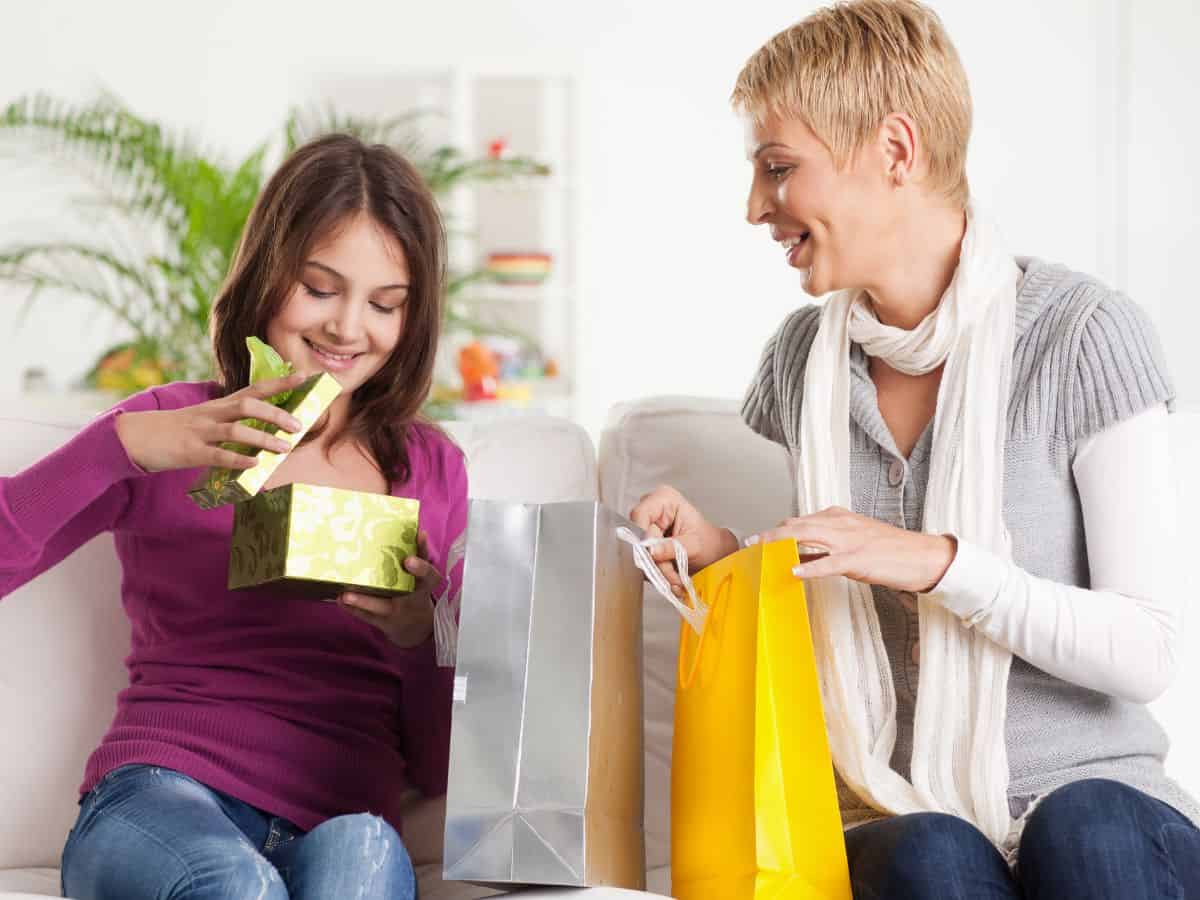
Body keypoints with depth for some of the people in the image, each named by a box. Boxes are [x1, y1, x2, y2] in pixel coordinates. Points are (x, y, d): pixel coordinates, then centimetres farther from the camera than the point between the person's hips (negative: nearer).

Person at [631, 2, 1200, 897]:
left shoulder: (1086, 335, -6)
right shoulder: (805, 354, 9)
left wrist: (937, 561, -20)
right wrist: (721, 553, 0)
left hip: (1097, 796, -2)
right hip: (894, 817, 2)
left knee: (1083, 828, -35)